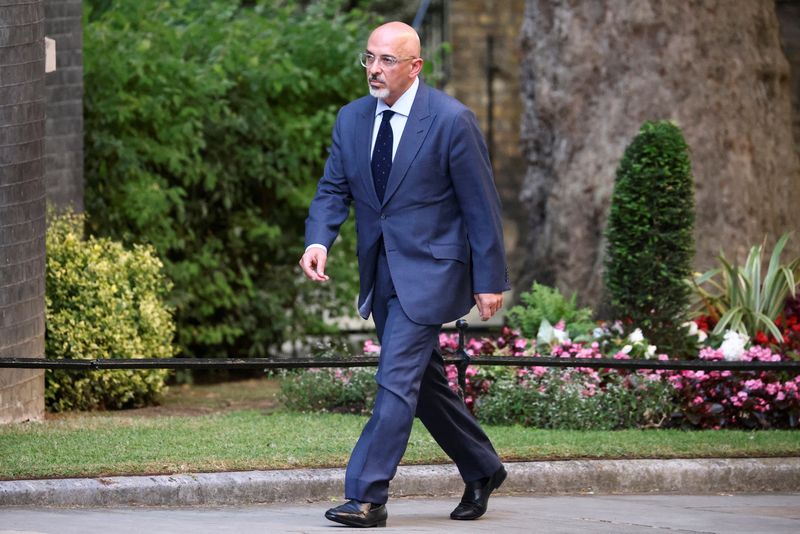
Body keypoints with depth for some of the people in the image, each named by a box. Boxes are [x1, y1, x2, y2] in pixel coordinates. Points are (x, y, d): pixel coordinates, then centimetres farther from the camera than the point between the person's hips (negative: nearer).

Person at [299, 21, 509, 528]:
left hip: (429, 271, -7)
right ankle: (481, 470, 32)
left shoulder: (452, 120, -11)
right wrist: (319, 240, -14)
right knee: (424, 381, 15)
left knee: (397, 378, -14)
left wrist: (490, 281, -9)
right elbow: (334, 189, 8)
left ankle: (366, 497, -15)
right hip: (380, 273, 7)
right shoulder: (352, 119, 6)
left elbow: (482, 204, -8)